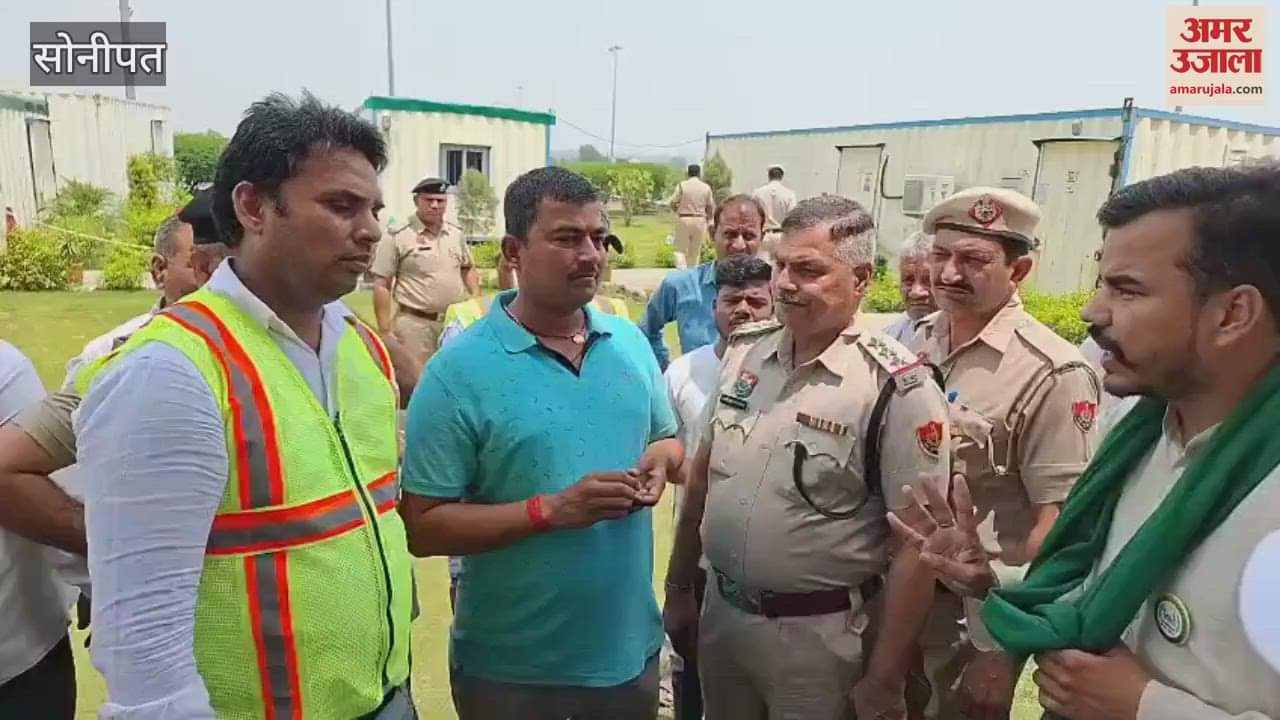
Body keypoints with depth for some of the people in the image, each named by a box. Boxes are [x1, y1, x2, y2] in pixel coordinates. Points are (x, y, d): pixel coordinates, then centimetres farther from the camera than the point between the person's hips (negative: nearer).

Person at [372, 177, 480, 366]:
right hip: (415, 323, -5)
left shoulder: (456, 234, 10)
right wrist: (385, 331, -10)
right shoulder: (397, 236, -7)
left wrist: (476, 297, 7)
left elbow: (467, 268, 25)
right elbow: (381, 285, -6)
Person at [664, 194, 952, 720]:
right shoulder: (744, 349, -2)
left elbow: (916, 543, -16)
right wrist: (678, 587, 10)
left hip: (817, 632, -5)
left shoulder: (895, 387, -18)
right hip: (721, 611, 5)